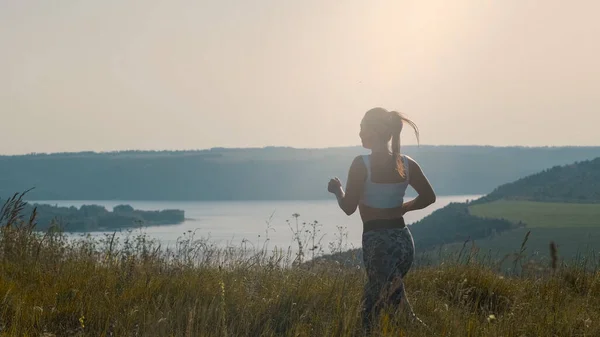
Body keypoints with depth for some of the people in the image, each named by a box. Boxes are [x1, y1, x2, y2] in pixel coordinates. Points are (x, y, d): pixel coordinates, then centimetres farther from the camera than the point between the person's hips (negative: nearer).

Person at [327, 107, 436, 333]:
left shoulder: (362, 164, -11)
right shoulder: (406, 163, 5)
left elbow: (349, 208, -10)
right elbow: (429, 197, 12)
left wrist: (337, 190, 9)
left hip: (378, 242, -7)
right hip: (403, 240, 7)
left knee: (397, 307, -5)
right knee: (372, 307, 21)